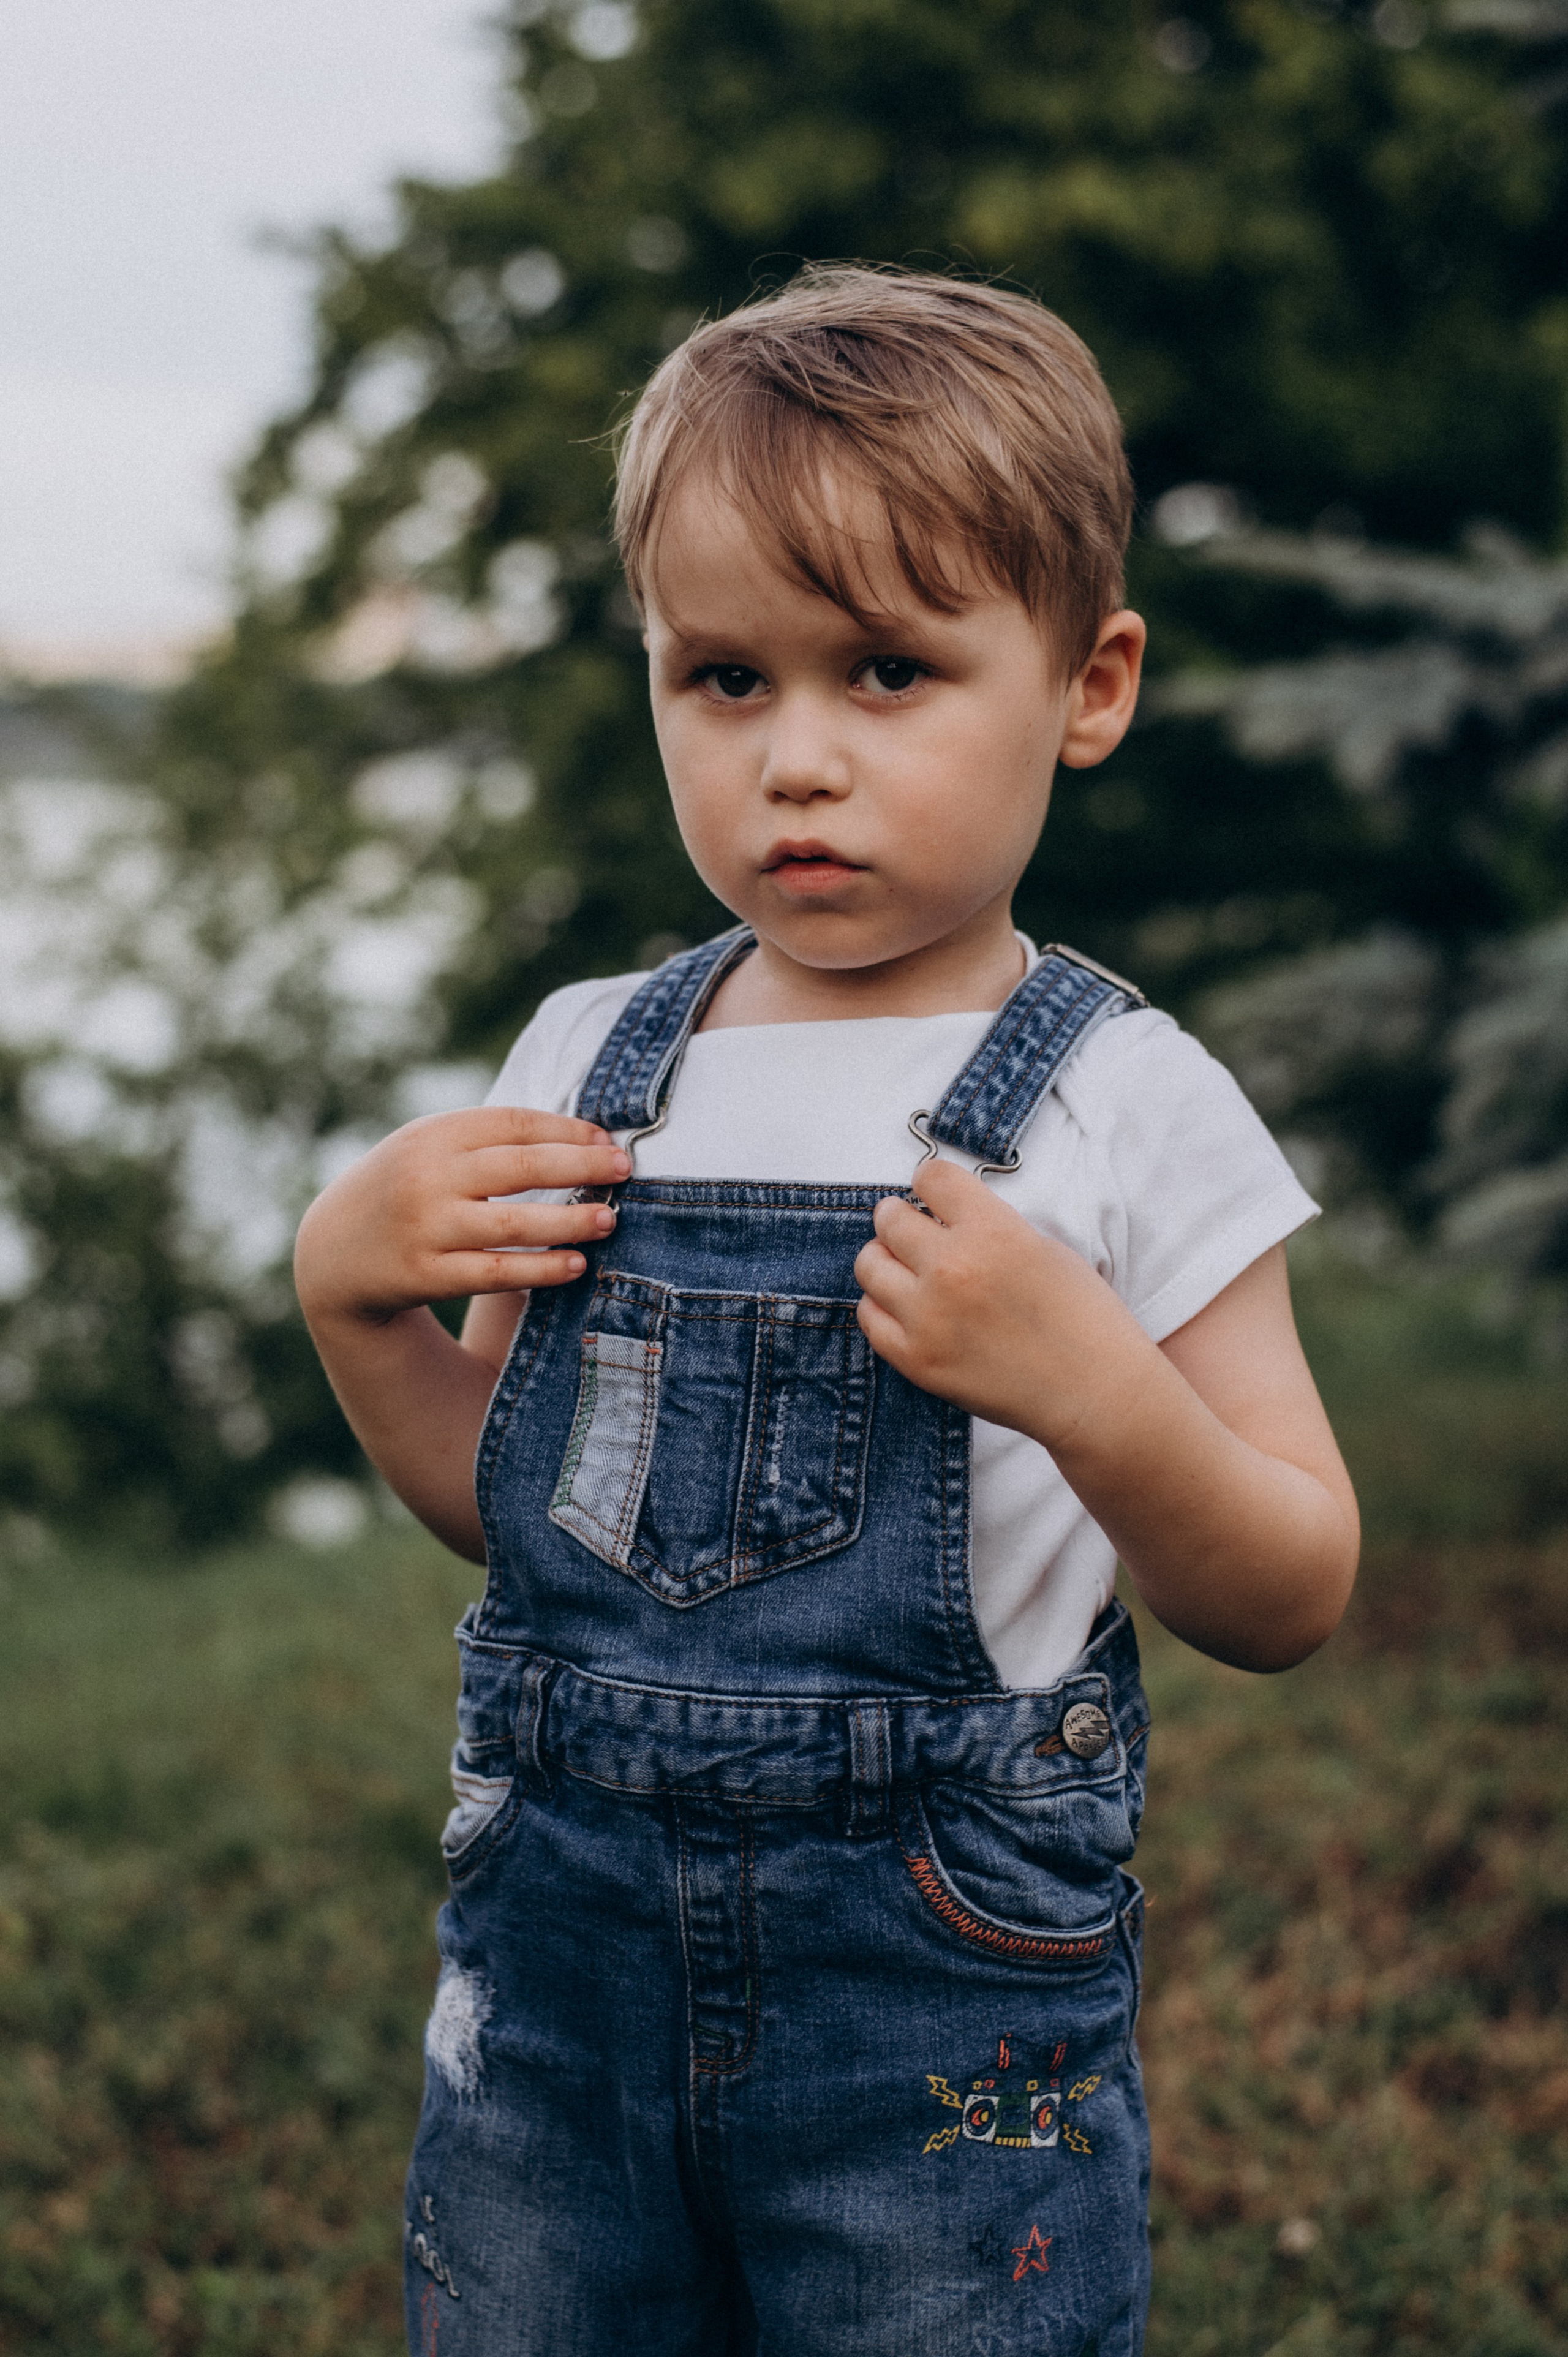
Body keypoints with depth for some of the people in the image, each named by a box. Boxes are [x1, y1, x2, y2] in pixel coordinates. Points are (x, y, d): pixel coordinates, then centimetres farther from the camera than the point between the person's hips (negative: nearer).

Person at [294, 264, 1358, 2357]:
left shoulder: (1123, 1107, -9)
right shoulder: (587, 1067, 3)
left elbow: (1285, 1607, -7)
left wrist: (1094, 1391, -25)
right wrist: (351, 1297, -5)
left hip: (945, 1980, -3)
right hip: (564, 1929, 4)